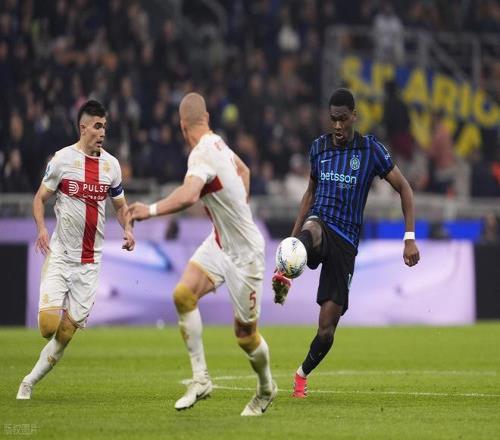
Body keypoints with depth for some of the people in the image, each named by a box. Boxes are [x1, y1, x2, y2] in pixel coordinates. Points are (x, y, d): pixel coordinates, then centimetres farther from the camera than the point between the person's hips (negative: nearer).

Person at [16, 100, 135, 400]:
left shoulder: (111, 165, 6)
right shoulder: (63, 159, -5)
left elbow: (120, 205, 18)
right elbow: (40, 198, 2)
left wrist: (127, 229, -2)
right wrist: (41, 228, -16)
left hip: (90, 260, 3)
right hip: (60, 254, -3)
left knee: (70, 329, 0)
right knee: (48, 323, -19)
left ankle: (31, 380, 14)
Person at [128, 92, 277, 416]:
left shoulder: (202, 154, -25)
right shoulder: (218, 143, 2)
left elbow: (189, 195, -45)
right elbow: (244, 170, 23)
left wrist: (151, 210, -40)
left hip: (244, 253, -8)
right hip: (220, 243, 8)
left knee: (245, 333, 4)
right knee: (184, 294, -10)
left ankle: (266, 389, 31)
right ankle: (201, 379, -6)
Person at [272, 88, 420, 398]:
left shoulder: (371, 149, 1)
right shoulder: (319, 147, 11)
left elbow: (404, 188, 4)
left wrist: (410, 238, -5)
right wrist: (294, 236, 21)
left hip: (345, 242, -1)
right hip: (320, 226, 1)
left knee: (327, 327, -5)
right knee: (313, 227, -42)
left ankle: (303, 375, 20)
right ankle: (284, 277, -68)